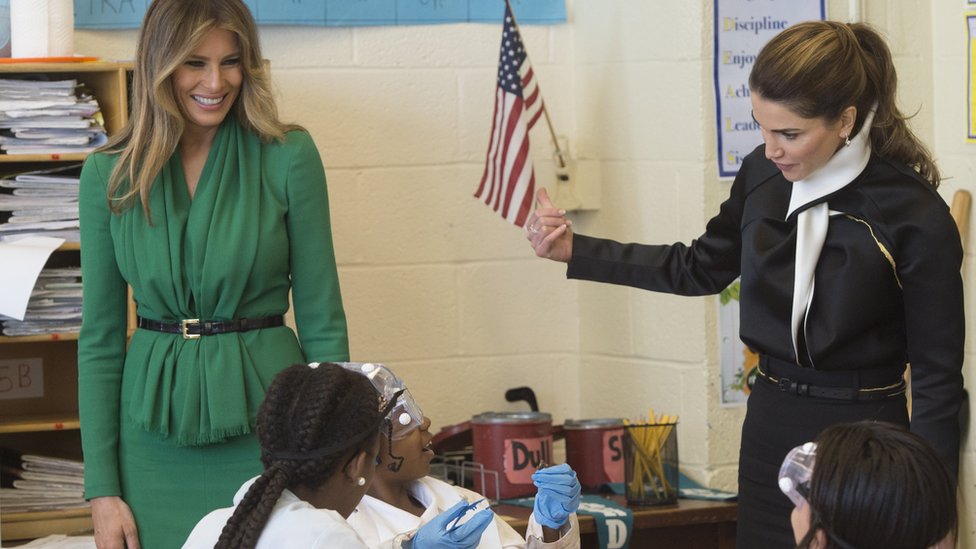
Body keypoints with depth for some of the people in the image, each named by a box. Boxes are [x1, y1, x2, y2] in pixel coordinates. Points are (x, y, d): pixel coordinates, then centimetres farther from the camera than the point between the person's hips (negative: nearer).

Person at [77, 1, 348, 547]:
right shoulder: (109, 174, 1)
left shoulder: (287, 156, -5)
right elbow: (100, 338, 4)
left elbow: (322, 318, -2)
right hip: (155, 437, 2)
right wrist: (102, 487, -1)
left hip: (262, 430, -2)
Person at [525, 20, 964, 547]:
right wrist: (575, 250, 11)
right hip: (771, 423, 5)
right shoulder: (763, 173, -3)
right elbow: (703, 267, 16)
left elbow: (937, 376, -11)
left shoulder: (916, 217, -18)